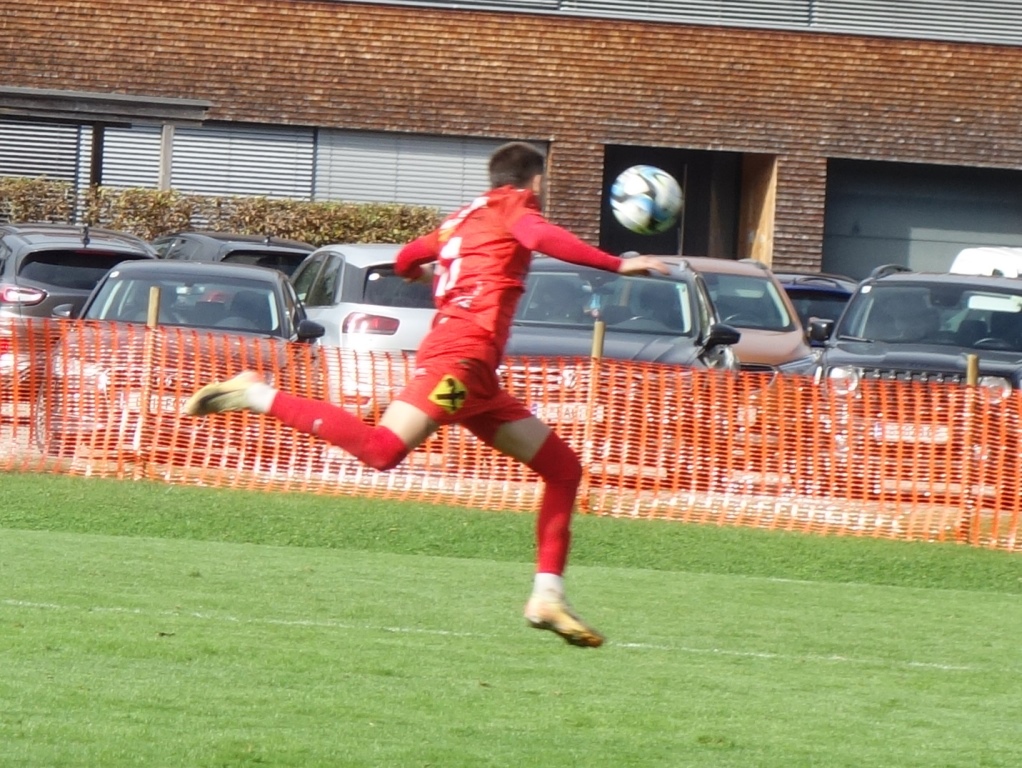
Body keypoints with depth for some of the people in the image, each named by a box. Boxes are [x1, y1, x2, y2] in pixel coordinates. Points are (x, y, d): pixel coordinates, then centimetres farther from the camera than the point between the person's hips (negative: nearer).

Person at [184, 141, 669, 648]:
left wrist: (433, 274, 58)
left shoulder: (464, 219, 28)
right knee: (380, 449, -27)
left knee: (563, 469, 11)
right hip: (461, 355, -10)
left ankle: (548, 596, 5)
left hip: (477, 381, 10)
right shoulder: (513, 207, 5)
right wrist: (618, 265, -19)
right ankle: (257, 397, -16)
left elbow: (406, 261, 35)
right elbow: (546, 239, -16)